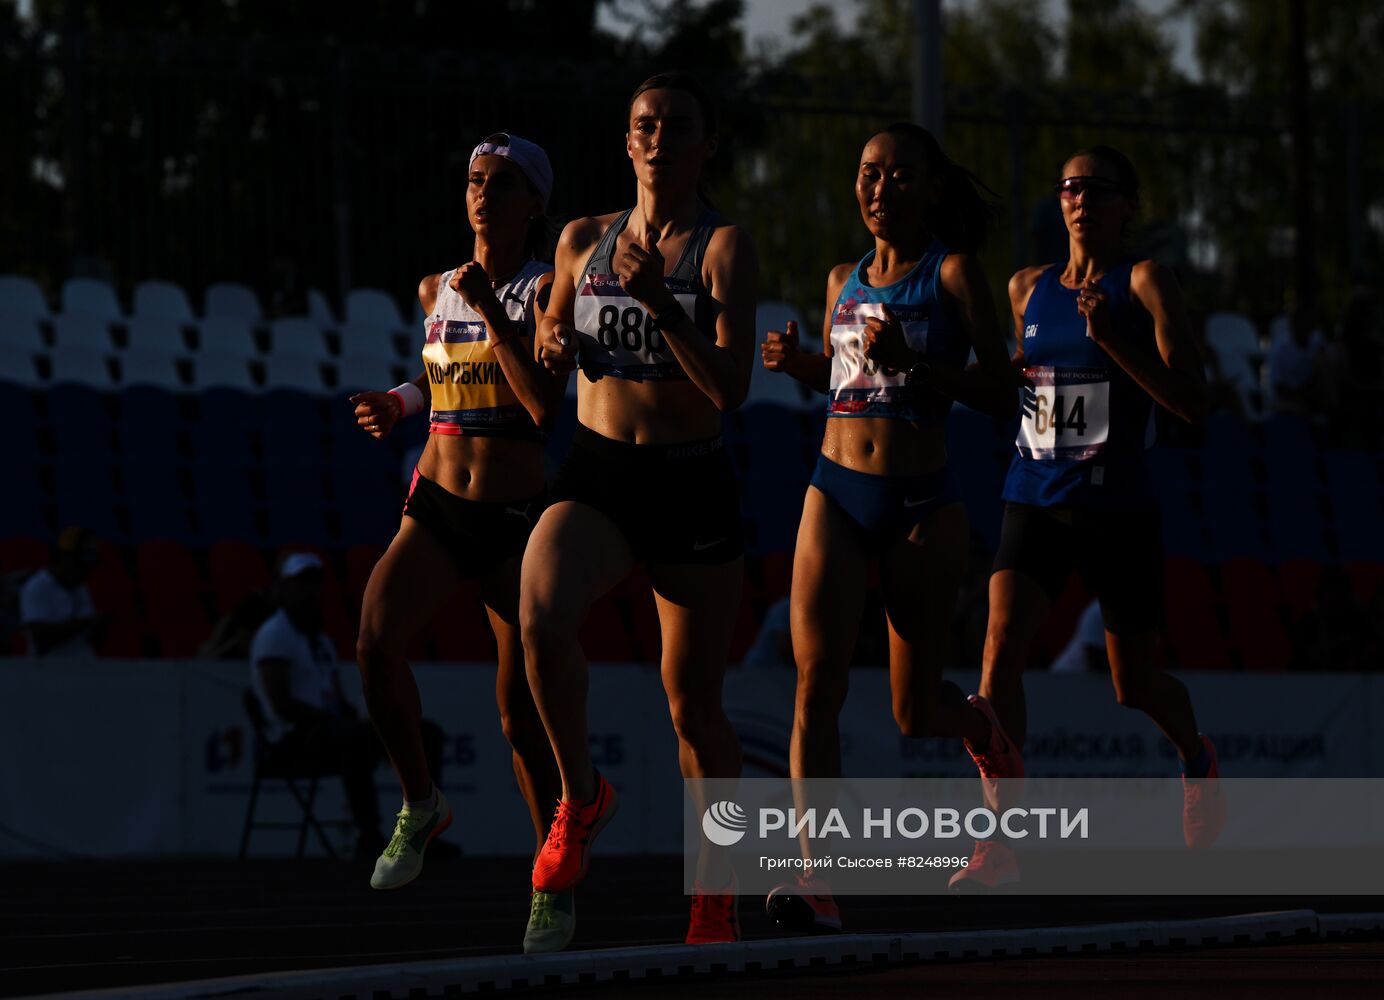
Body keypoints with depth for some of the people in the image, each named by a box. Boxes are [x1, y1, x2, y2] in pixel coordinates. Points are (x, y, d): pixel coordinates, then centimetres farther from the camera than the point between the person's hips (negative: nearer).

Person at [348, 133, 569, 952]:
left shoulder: (547, 288, -5)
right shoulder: (438, 291, 10)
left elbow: (546, 402, -18)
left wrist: (491, 311, -20)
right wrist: (400, 404, 11)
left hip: (519, 517, -3)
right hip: (438, 506, 4)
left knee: (524, 710, -2)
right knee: (378, 640, -24)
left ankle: (555, 887, 13)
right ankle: (421, 804, -2)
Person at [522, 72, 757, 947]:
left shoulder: (724, 248, -4)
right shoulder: (584, 241, 8)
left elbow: (731, 387, -14)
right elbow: (550, 345, 24)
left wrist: (661, 303, -25)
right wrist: (553, 345, 1)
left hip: (692, 485, -2)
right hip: (596, 476, 2)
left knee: (695, 704, 5)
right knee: (541, 617, -29)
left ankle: (717, 883, 25)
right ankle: (582, 796, -7)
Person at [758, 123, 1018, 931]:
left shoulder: (953, 273, -4)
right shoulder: (845, 279, 11)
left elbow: (1000, 393, -9)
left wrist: (913, 360, -22)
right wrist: (799, 362, 4)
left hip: (922, 502, -3)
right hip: (837, 495, 4)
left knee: (917, 709, 7)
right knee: (817, 682, -14)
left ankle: (985, 728, 43)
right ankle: (817, 876, -19)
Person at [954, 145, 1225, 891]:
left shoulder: (1143, 284, -5)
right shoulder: (1028, 289, 9)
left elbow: (1192, 403, -14)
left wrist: (1112, 338, -23)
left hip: (1118, 507, -3)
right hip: (1035, 501, 3)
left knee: (1136, 685, 10)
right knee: (1001, 644, -20)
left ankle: (1197, 759, 46)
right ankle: (1001, 840, -22)